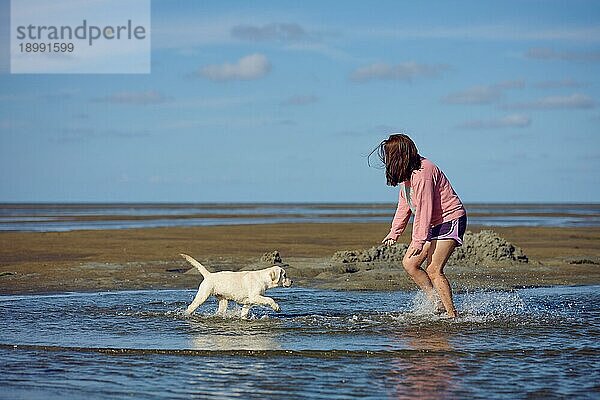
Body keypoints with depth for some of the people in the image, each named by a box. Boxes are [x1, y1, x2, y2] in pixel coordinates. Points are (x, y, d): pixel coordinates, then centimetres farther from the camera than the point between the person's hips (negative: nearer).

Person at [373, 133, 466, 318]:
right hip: (432, 224, 10)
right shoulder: (407, 173, 8)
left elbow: (424, 209, -25)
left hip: (450, 220, -10)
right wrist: (395, 232, 11)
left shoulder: (422, 173, -24)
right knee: (409, 263, 4)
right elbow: (404, 205, 15)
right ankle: (437, 304, 10)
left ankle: (452, 315, -12)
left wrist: (419, 241, -24)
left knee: (433, 270, -16)